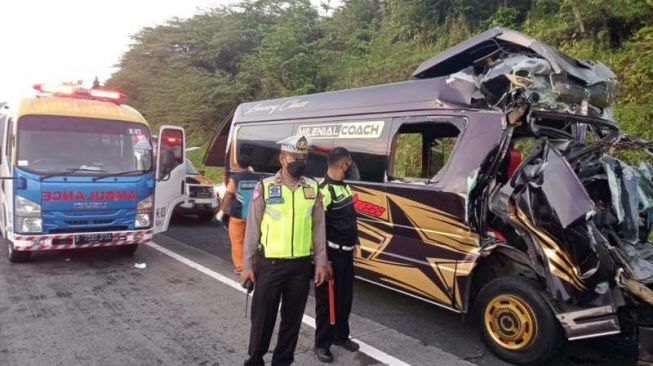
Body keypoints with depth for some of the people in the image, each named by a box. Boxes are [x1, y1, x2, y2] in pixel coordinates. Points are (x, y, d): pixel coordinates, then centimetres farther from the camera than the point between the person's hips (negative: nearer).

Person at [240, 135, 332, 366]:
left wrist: (321, 262, 4)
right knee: (263, 316, 9)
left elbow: (318, 228, 7)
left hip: (301, 264, 3)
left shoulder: (313, 189, 3)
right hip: (269, 264, -3)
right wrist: (247, 264, -3)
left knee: (293, 317, 14)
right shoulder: (265, 187, -6)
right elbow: (252, 228, -3)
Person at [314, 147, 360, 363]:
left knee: (345, 297, 18)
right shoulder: (324, 190, -20)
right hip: (332, 253, -9)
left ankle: (341, 336, 34)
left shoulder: (344, 185, 10)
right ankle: (322, 344, 18)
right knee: (327, 299, 3)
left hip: (346, 252, 9)